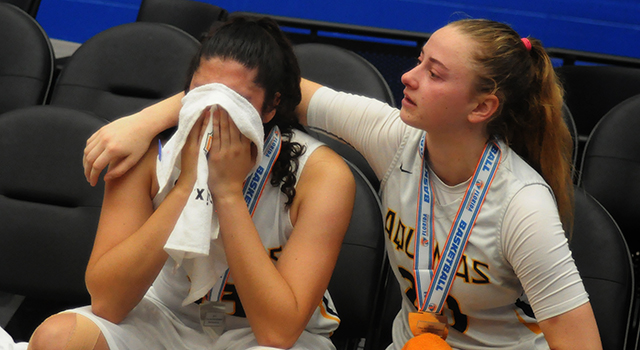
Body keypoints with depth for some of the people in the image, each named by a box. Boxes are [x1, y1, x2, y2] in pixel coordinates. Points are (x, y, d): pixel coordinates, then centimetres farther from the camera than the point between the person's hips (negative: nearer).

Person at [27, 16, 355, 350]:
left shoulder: (321, 175, -20)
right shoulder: (150, 153, -14)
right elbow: (105, 301, -21)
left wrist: (230, 192, -30)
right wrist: (186, 186, -27)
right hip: (169, 319, 1)